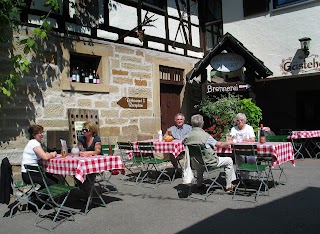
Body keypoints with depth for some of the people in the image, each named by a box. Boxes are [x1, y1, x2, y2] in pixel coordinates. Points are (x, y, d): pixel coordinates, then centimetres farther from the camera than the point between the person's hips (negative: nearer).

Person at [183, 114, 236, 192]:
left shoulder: (188, 136, -10)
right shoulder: (205, 135, -23)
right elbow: (220, 145, -11)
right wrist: (228, 142, 11)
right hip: (209, 162, -6)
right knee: (229, 160, 11)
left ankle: (199, 184, 42)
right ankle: (228, 186, 18)